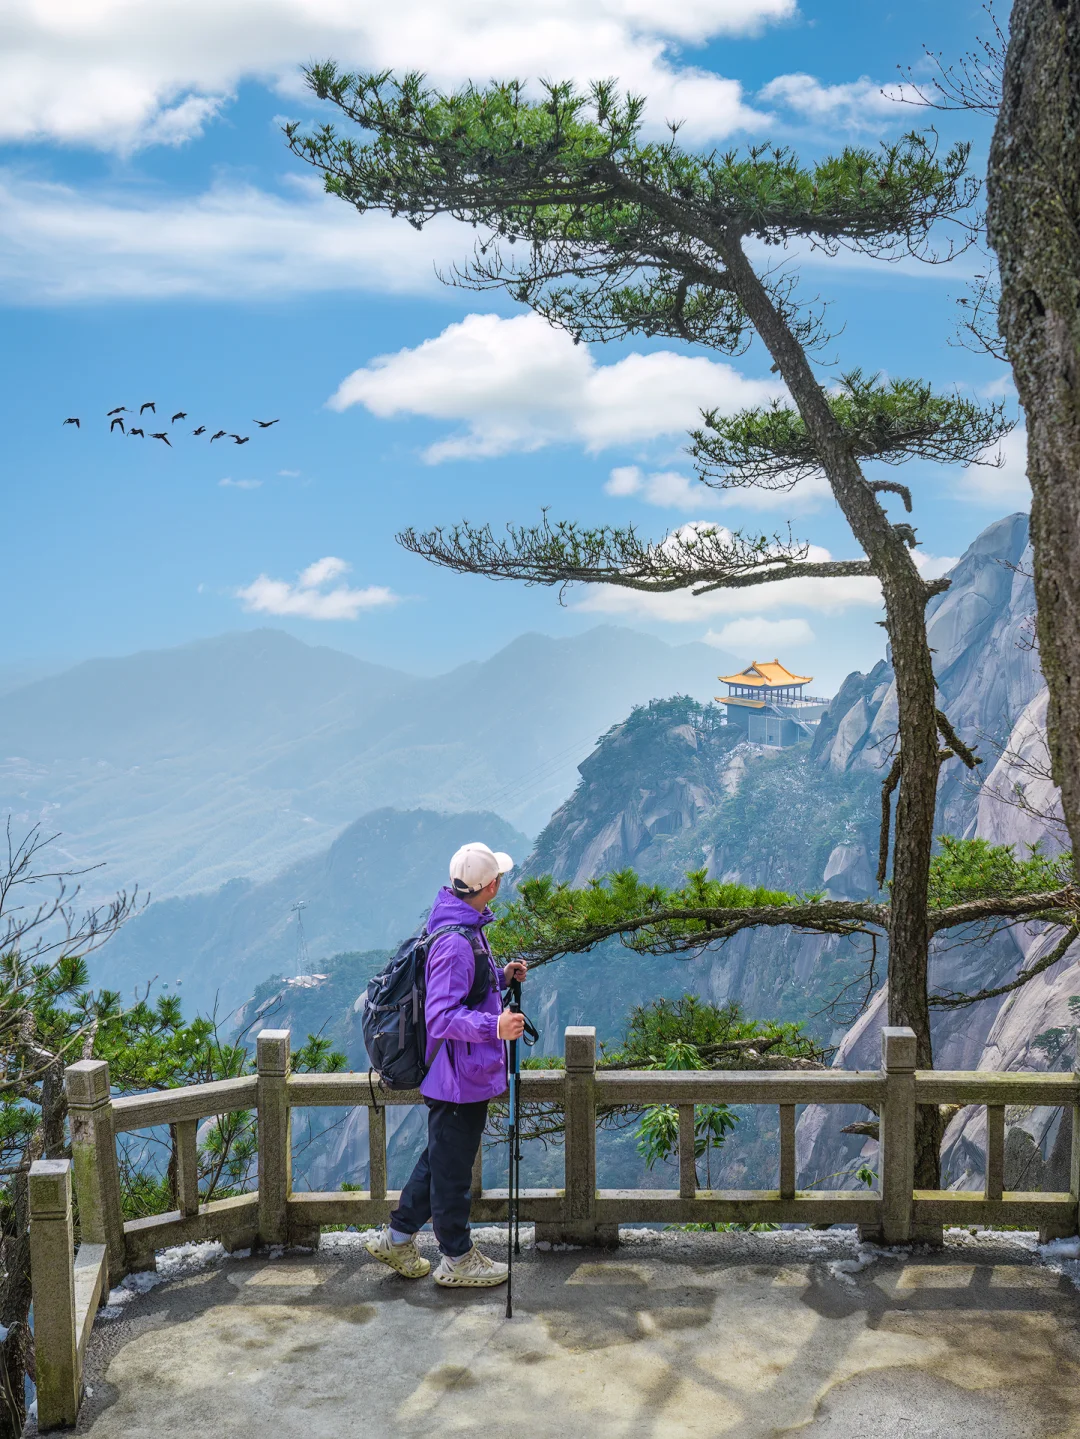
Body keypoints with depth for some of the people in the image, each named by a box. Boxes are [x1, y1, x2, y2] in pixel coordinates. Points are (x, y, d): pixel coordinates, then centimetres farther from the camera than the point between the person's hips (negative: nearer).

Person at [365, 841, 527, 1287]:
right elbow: (441, 1016, -30)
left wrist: (502, 976, 10)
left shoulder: (466, 928, 7)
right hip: (460, 1078, -10)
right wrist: (493, 1027, -39)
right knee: (452, 1168, 7)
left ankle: (396, 1238, 35)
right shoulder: (455, 943, -27)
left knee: (441, 1159, 23)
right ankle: (457, 1260, 23)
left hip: (463, 1076, 10)